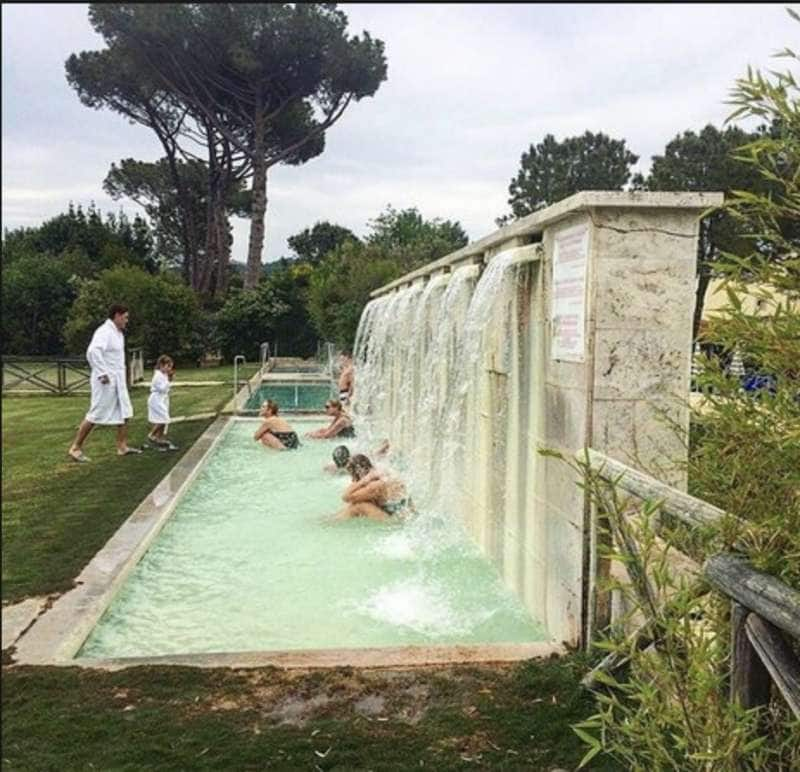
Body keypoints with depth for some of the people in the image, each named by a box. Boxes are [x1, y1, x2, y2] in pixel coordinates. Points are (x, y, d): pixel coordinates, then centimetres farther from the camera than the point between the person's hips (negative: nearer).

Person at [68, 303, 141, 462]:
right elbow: (93, 351, -31)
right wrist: (102, 374, -29)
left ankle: (122, 446, 16)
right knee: (95, 415, -3)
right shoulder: (104, 331, -16)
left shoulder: (118, 333, 14)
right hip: (106, 382, -9)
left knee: (125, 412, 9)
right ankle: (75, 448, 6)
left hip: (118, 381, 9)